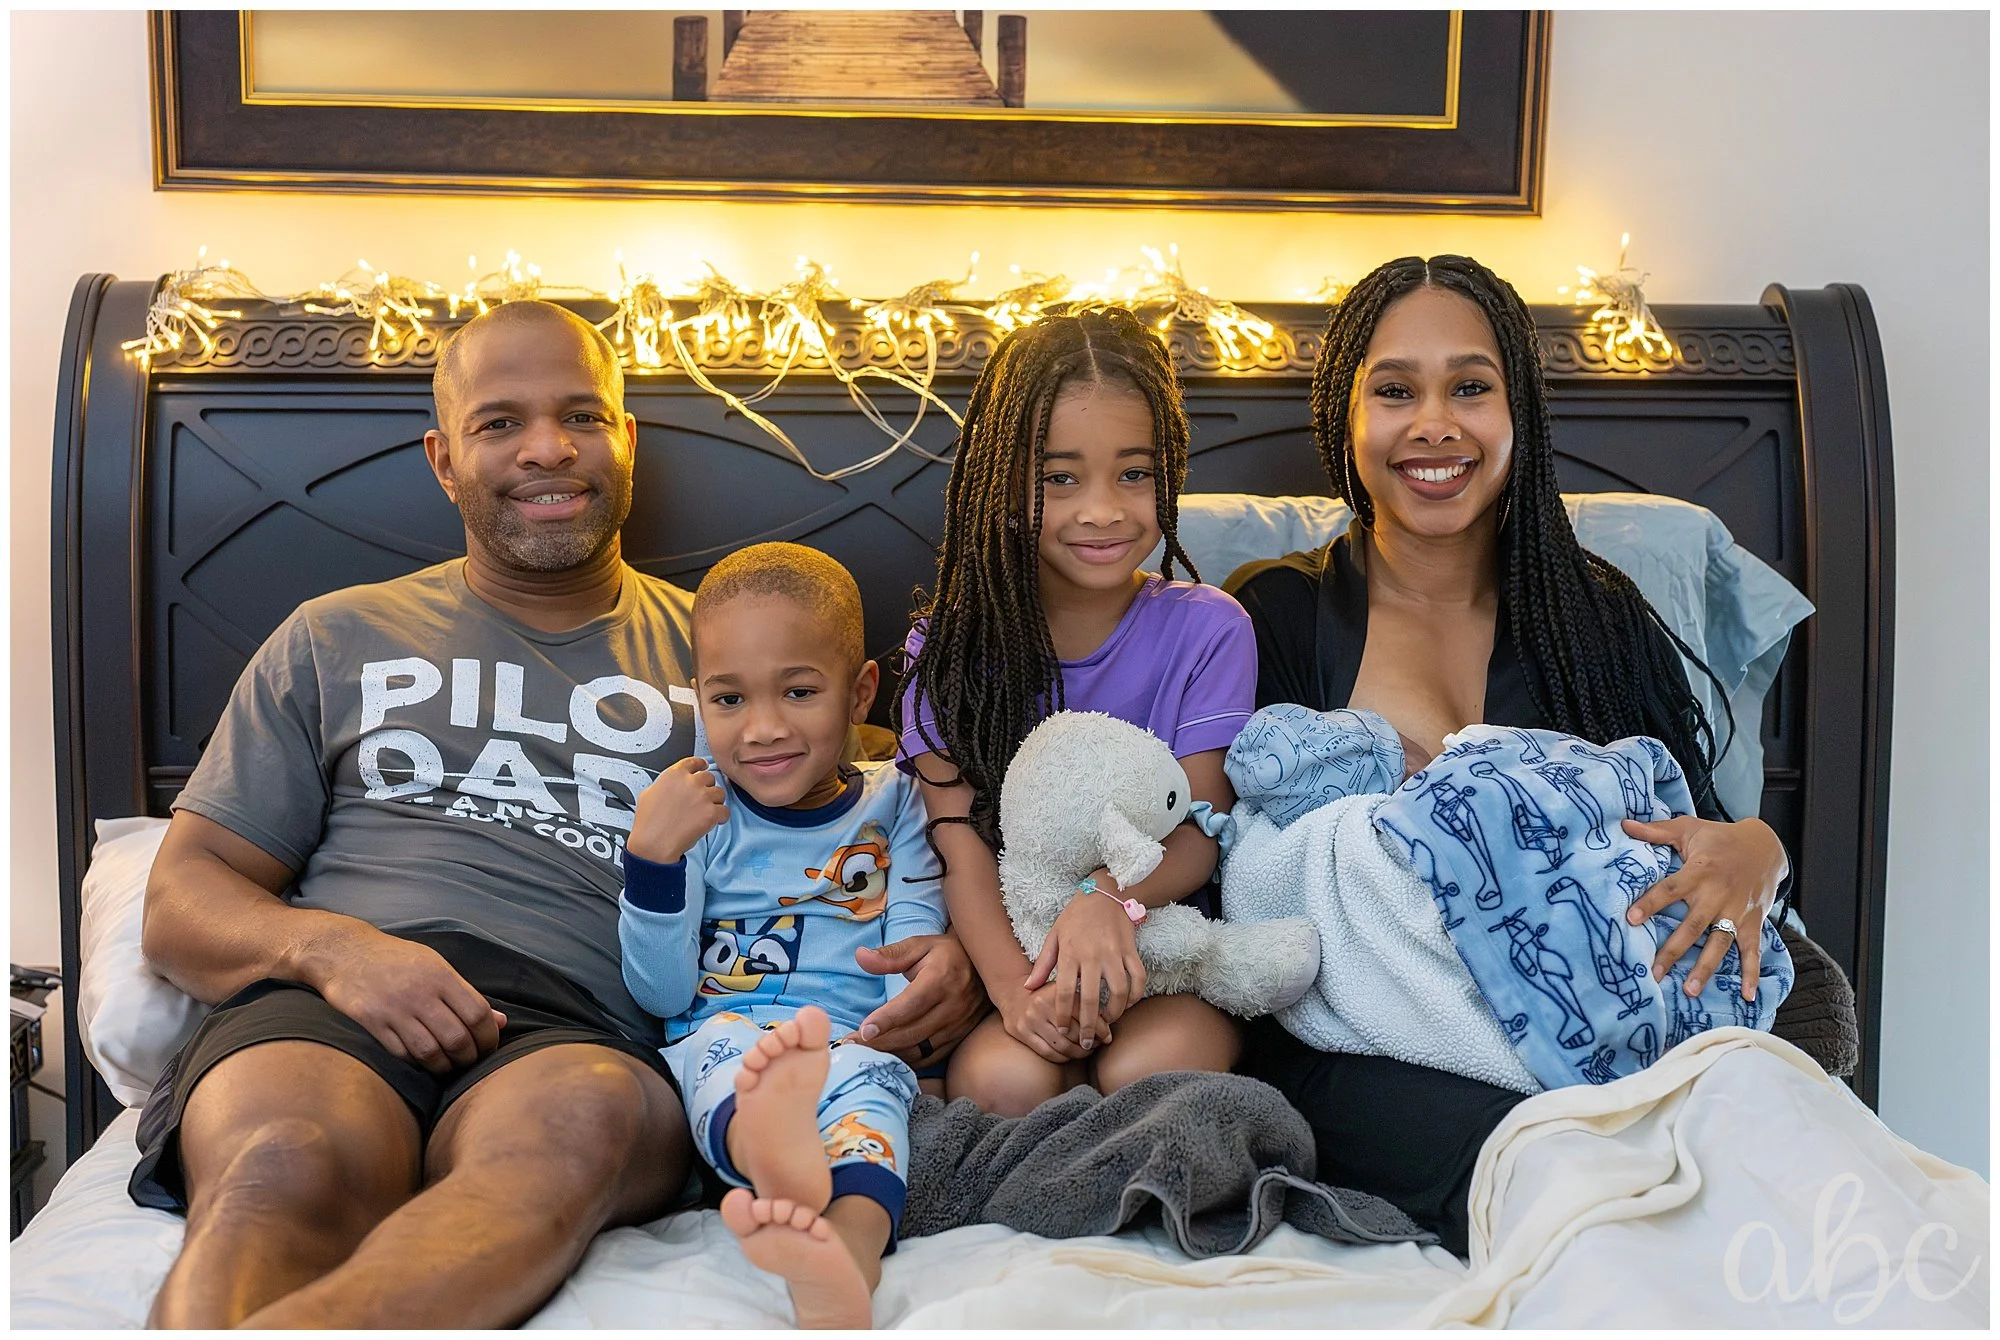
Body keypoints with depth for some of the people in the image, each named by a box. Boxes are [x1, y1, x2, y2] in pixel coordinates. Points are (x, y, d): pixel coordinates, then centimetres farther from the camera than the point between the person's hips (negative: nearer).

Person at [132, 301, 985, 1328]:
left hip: (582, 1032, 0)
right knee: (284, 1165, -36)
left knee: (576, 1122, -39)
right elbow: (181, 899, 19)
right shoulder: (335, 640, 24)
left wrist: (941, 955, -4)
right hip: (325, 1011, 1)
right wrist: (325, 944, -6)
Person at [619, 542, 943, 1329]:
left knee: (870, 1084, -34)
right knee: (727, 1048, -35)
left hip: (858, 1039, 1)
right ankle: (773, 1154, -71)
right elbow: (660, 995, 7)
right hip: (724, 1031, 0)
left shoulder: (892, 804, 16)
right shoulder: (697, 815, 13)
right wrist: (651, 856, -7)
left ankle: (845, 1243, -66)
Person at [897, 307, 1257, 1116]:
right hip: (1013, 947, 1)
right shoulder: (954, 643, 3)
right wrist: (1012, 981, -26)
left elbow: (1201, 830, -6)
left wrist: (1110, 901, -30)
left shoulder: (1206, 630, 0)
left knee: (1147, 1071, -31)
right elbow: (961, 842, -6)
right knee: (1000, 1079, -30)